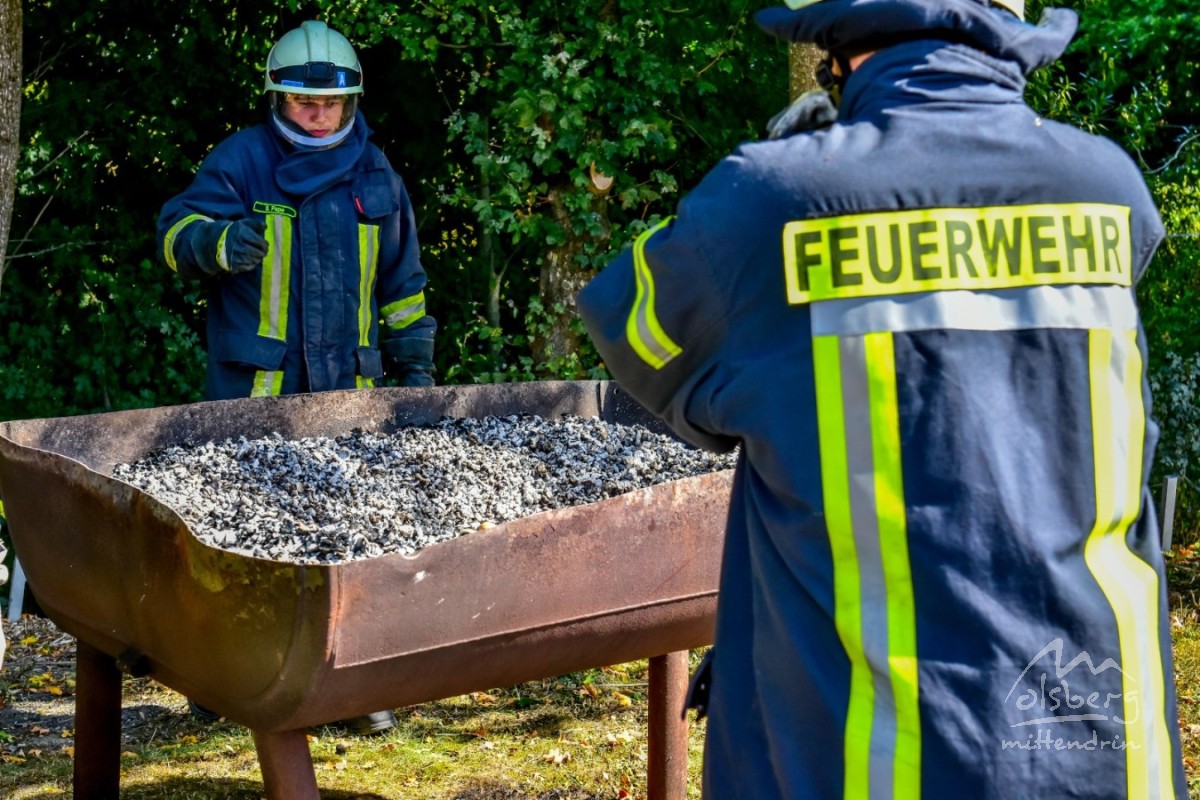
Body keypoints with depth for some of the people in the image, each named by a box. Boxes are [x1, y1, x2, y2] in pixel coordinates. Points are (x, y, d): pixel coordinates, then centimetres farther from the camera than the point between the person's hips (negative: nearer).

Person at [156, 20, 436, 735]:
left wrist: (414, 362, 16)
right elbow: (179, 231, -5)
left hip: (347, 385, 3)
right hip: (253, 381, -2)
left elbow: (401, 281, 19)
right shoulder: (240, 161, 2)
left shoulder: (375, 176, 12)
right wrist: (218, 243, -28)